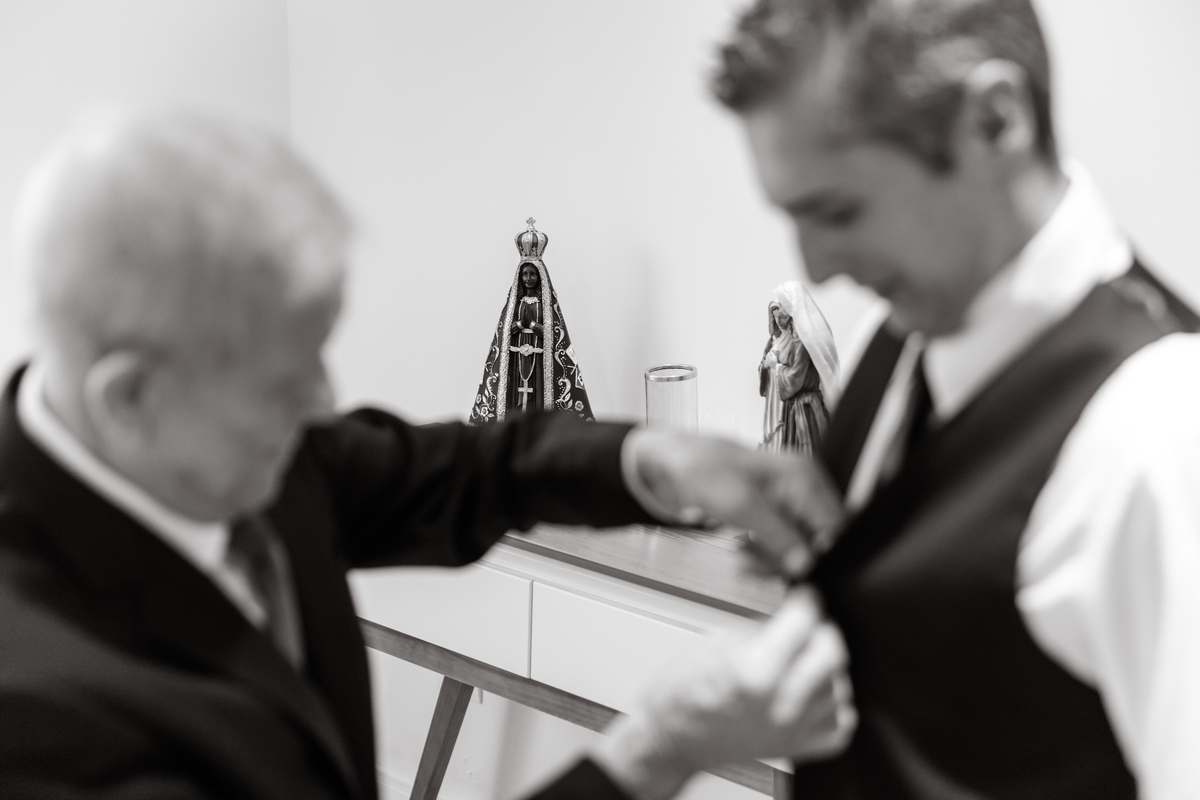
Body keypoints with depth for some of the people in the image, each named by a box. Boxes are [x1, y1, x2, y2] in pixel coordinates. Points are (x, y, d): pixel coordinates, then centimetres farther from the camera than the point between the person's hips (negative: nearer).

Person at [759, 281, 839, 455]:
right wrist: (765, 364, -3)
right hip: (778, 409, 9)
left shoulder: (801, 341, -15)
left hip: (798, 412, -9)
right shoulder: (778, 339, 11)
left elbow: (794, 380, -19)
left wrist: (776, 365, -6)